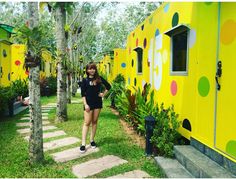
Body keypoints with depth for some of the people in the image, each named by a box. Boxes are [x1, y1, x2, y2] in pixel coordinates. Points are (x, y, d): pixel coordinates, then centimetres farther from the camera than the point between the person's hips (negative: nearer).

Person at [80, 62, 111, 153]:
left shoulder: (99, 78, 4)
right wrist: (85, 104, -11)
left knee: (94, 122, 8)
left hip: (98, 103, 3)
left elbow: (108, 86, 15)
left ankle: (92, 140, 20)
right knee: (87, 122, -5)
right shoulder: (85, 80, -1)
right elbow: (83, 93, -3)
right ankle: (83, 144, -4)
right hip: (88, 103, -2)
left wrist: (103, 94, 5)